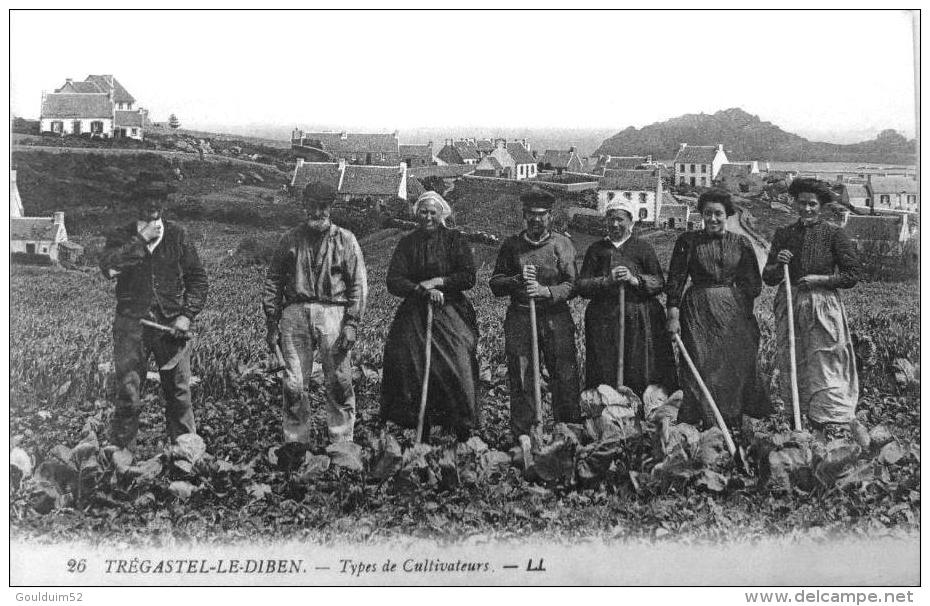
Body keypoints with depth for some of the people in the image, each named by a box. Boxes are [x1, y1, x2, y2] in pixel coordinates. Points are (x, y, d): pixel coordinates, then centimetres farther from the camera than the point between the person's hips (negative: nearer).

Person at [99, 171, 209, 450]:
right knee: (128, 393, -4)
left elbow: (198, 278, 10)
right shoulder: (121, 237, 7)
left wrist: (187, 315, -2)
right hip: (132, 322, -1)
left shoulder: (177, 236, 10)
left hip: (171, 324, 1)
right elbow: (107, 266, -13)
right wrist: (142, 240, -13)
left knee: (179, 393, 3)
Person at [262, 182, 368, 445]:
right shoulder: (290, 240, 12)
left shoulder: (345, 240, 8)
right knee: (293, 384, 1)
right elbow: (272, 282, 14)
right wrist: (272, 323, 6)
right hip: (295, 313, 2)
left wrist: (351, 324, -6)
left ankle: (342, 444, 6)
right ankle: (295, 442, 11)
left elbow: (358, 284, 4)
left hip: (333, 314, -1)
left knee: (339, 384, -2)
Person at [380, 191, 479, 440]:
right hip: (415, 314, 2)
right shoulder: (407, 243, 9)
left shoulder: (455, 240, 5)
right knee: (412, 364, -12)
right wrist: (423, 290, -15)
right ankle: (422, 424, -3)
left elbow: (469, 277, -4)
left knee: (457, 365, -14)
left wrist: (437, 282, -12)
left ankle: (462, 425, -5)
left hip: (451, 314, -2)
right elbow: (393, 281, -2)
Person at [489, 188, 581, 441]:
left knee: (565, 376, -3)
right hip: (520, 317, 1)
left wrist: (545, 291, -19)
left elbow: (572, 285, -3)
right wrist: (517, 280, -12)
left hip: (556, 318, -1)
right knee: (520, 378, -1)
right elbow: (495, 285, 7)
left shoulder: (562, 244, 5)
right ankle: (522, 436, 6)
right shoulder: (511, 245, 9)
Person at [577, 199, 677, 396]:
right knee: (606, 374, 1)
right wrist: (607, 281, -13)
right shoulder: (596, 249, 11)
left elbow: (659, 283, 1)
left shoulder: (643, 247, 9)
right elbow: (582, 285, 3)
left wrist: (635, 280, -16)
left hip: (640, 320, -1)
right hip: (604, 319, 1)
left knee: (641, 372, -2)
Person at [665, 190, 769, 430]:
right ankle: (709, 425, -1)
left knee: (736, 367, -1)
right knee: (702, 366, -5)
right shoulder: (688, 242, 3)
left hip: (734, 312, 1)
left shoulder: (741, 243, 7)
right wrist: (673, 315, -6)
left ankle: (734, 425, 7)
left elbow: (753, 284, 9)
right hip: (698, 311, -1)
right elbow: (675, 280, 1)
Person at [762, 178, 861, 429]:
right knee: (792, 364, 7)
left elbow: (853, 274, -3)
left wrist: (822, 280, -12)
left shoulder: (834, 235, -2)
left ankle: (827, 420, -1)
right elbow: (768, 278, 9)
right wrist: (778, 264, -10)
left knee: (824, 364, -5)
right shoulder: (783, 234, 8)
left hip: (822, 307, -4)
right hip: (789, 306, 4)